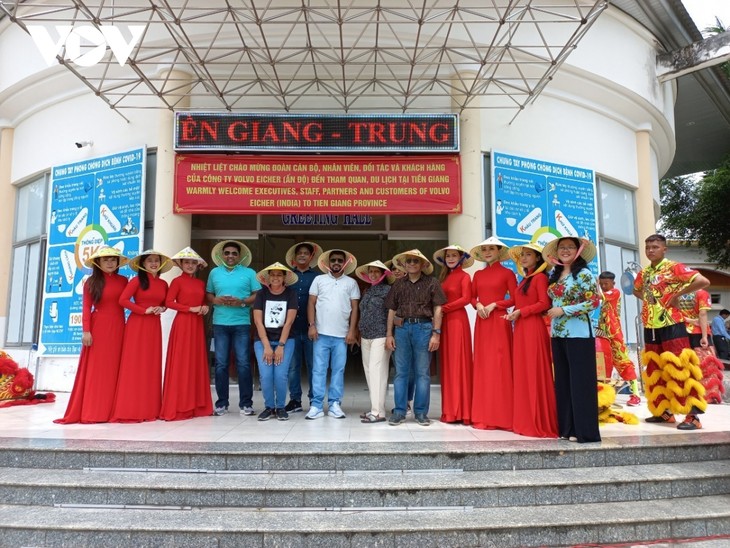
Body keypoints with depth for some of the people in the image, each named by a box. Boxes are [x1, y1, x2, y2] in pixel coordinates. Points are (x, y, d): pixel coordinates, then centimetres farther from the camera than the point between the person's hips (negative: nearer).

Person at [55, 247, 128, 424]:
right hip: (98, 328, -3)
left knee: (113, 368, 5)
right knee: (95, 369, 0)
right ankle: (91, 411, 4)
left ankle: (110, 409, 10)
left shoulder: (123, 280, 9)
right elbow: (86, 307, -4)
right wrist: (86, 330, -12)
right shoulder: (91, 281, 2)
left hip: (118, 328, 3)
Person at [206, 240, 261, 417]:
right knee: (221, 364, 3)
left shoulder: (249, 273, 6)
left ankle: (246, 403, 4)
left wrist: (242, 302, -14)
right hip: (220, 324, 2)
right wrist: (216, 300, -7)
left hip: (242, 324, -2)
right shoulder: (214, 272, 13)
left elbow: (258, 295, 1)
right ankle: (221, 403, 12)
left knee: (243, 363, -3)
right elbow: (208, 295, 14)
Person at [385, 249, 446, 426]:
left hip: (423, 327, -3)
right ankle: (399, 411, 12)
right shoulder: (398, 285, 14)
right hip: (402, 328, 3)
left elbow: (438, 309, 1)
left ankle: (421, 412, 12)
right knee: (401, 372, 5)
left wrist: (436, 333, -6)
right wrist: (389, 334, 7)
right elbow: (391, 310, 14)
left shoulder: (431, 283, 4)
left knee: (422, 372, 3)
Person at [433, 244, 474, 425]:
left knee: (459, 363, -5)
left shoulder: (464, 276, -1)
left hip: (457, 320, -7)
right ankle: (450, 410, 13)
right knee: (447, 364, 7)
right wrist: (438, 312, -3)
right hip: (444, 321, 7)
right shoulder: (443, 276, 18)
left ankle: (461, 411, 1)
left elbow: (466, 298, -12)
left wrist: (443, 308, -10)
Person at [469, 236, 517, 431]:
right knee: (482, 365, 5)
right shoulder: (478, 274, 13)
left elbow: (515, 299, -4)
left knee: (499, 364, -5)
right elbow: (472, 297, 14)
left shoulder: (507, 273, 0)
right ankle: (483, 415, 11)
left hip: (499, 321, -5)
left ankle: (501, 415, 2)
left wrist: (494, 305, -13)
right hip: (481, 322, 5)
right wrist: (478, 304, -6)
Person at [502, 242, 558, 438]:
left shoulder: (540, 277, -6)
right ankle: (525, 420, 14)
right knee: (522, 374, 8)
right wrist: (513, 313, 3)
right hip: (520, 329, 9)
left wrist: (520, 312, -13)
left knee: (535, 374, -6)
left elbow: (544, 304, -14)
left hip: (533, 329, -9)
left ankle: (539, 423, 1)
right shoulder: (524, 279, 19)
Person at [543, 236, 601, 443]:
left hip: (578, 334, -7)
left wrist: (563, 310, -14)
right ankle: (567, 427, 18)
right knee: (563, 381, 10)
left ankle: (584, 431, 5)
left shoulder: (583, 273, -6)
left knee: (580, 381, -3)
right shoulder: (555, 275, 14)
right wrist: (553, 314, 4)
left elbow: (594, 302, -13)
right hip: (558, 333, 7)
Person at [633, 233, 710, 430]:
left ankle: (693, 415, -1)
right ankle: (663, 411, 22)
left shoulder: (673, 267, -7)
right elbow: (636, 290, 32)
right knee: (654, 371, 11)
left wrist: (677, 295, -13)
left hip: (671, 325, -7)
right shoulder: (644, 273, 12)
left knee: (679, 369, -7)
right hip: (650, 327, 7)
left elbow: (703, 281, -18)